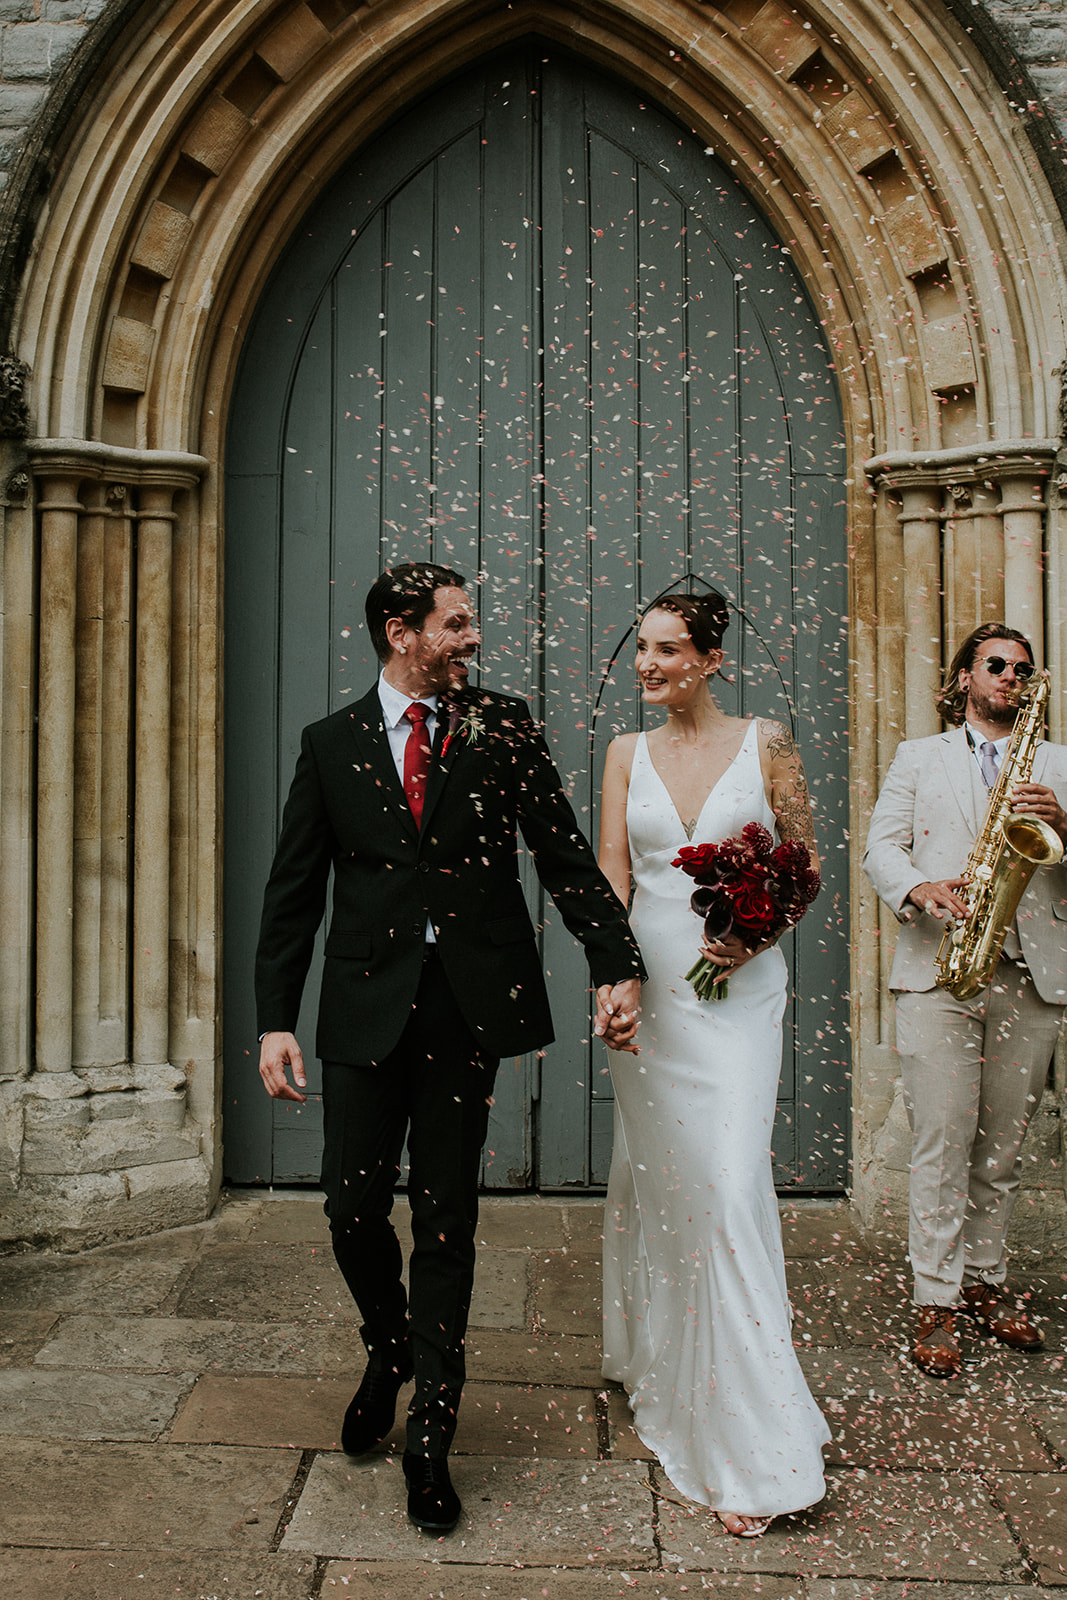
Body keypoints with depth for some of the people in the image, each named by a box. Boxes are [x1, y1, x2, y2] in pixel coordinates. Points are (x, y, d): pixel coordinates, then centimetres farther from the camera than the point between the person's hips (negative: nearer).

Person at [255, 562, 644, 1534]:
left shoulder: (503, 729, 4)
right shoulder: (331, 745, 6)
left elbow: (564, 854, 0)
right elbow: (294, 893, 5)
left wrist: (618, 965, -12)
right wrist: (276, 1021, -2)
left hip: (470, 1007, -1)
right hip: (367, 1007, 1)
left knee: (446, 1218, 6)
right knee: (354, 1208, 6)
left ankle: (430, 1434, 21)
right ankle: (389, 1352, 39)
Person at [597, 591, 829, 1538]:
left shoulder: (765, 743, 0)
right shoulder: (628, 752, 7)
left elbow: (806, 859, 4)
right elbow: (612, 873, 1)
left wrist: (760, 934, -13)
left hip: (737, 989, -3)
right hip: (649, 986, 3)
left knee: (729, 1183, -8)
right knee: (651, 1172, 13)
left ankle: (752, 1443, 2)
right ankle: (655, 1363, 36)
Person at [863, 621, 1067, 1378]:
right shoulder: (919, 756, 15)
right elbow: (881, 846, 6)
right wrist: (919, 888, -15)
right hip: (939, 971, -2)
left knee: (1003, 1145, 9)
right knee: (942, 1143, -5)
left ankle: (986, 1282, 23)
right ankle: (936, 1303, 3)